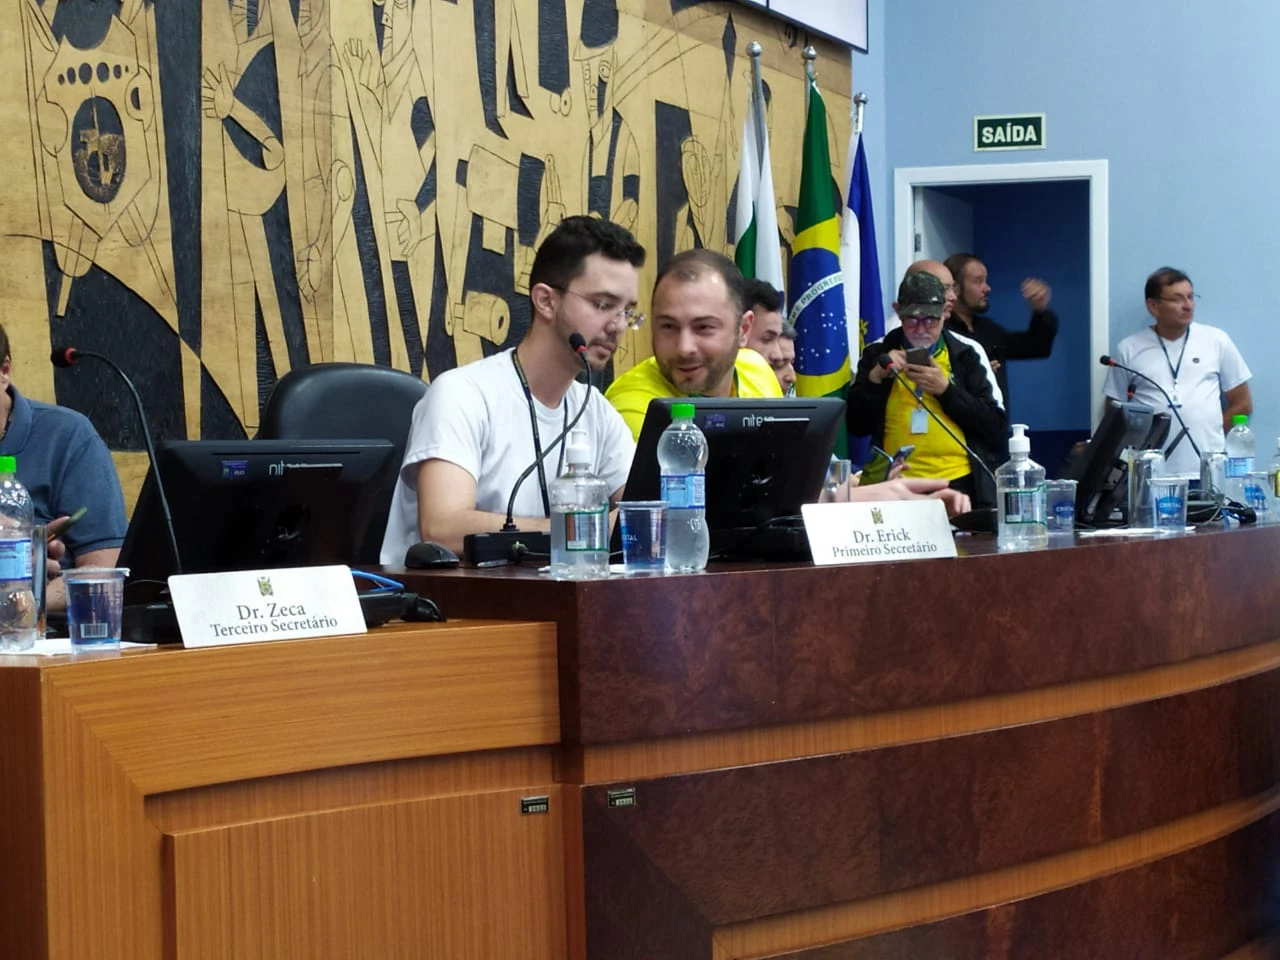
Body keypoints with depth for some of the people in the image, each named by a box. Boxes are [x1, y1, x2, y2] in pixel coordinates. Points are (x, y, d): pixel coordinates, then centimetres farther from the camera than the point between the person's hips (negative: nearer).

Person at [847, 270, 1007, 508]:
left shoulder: (966, 354, 11)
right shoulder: (877, 354, 12)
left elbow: (996, 428, 5)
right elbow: (855, 426, 6)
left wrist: (946, 390, -6)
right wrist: (875, 378, -7)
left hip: (961, 484, 0)